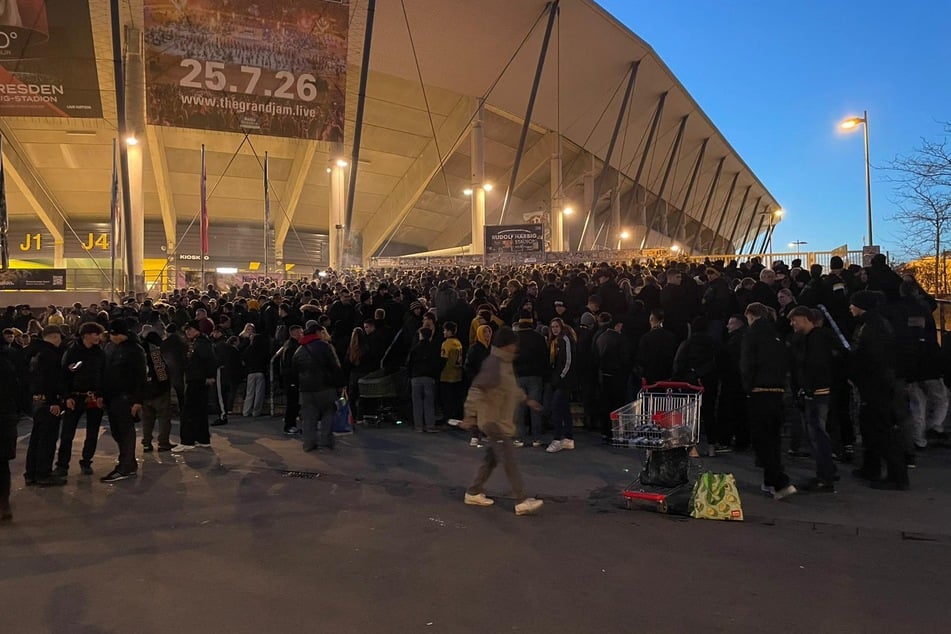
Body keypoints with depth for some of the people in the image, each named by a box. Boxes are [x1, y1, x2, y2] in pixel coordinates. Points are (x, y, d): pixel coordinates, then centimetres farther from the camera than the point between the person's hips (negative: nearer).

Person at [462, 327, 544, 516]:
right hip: (494, 421, -10)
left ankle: (474, 493, 27)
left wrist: (526, 400, 24)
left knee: (492, 458, 16)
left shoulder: (506, 363, 11)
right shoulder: (494, 364, -21)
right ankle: (522, 502, -4)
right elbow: (476, 388, -25)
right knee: (509, 460, -8)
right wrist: (471, 414, -28)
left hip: (502, 420, 10)